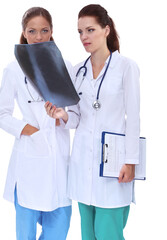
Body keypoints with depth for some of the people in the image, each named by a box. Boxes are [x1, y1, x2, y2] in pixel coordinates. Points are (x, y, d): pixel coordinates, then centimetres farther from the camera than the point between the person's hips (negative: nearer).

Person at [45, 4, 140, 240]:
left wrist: (130, 161, -10)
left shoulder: (126, 66, -4)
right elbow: (77, 117, 12)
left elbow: (133, 117, -6)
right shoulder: (78, 70, 10)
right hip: (83, 157, 5)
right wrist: (63, 114, -10)